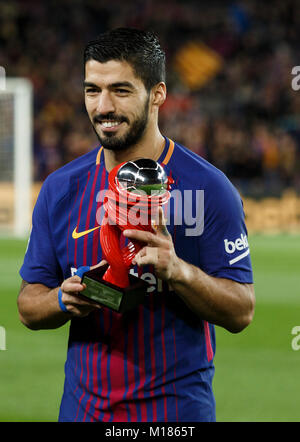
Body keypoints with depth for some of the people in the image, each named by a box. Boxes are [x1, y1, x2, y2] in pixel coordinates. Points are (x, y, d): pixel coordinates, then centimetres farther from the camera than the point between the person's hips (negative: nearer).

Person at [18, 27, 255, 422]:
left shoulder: (208, 187, -7)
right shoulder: (61, 189, 4)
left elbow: (241, 312, -9)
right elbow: (29, 307, 6)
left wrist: (177, 271, -25)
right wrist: (65, 300, -15)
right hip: (83, 404, 3)